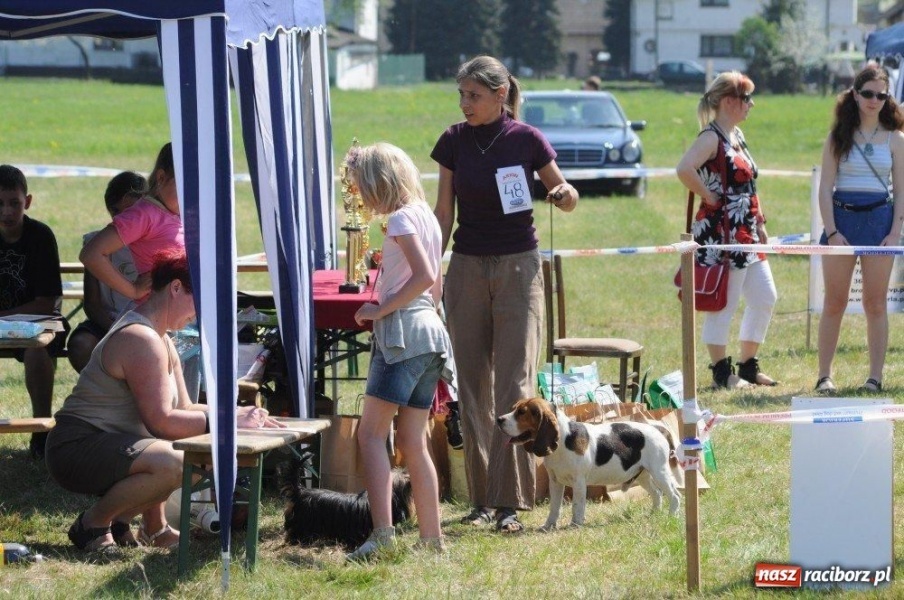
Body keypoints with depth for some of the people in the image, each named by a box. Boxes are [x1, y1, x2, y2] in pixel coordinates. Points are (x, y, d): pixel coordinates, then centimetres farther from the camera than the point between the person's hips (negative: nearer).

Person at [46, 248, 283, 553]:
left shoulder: (161, 340, 16)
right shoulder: (142, 339, -19)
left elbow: (184, 408, 15)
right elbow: (162, 422, -25)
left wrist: (239, 413, 2)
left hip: (108, 443, 11)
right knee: (172, 465, -35)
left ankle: (154, 527, 15)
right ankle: (92, 524, -15)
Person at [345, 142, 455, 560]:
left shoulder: (401, 218, -9)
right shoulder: (427, 217, 18)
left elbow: (424, 277, -20)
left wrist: (381, 309, -14)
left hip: (403, 327, -9)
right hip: (430, 330, 9)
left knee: (371, 433, -12)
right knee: (412, 442, 10)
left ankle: (382, 530, -24)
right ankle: (431, 538, 8)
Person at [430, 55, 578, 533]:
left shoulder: (526, 140, -5)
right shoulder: (454, 142, 2)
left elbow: (564, 196, 6)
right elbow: (443, 212, 8)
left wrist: (565, 194, -17)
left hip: (518, 266, -3)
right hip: (467, 268, 3)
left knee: (514, 384, -9)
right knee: (472, 386, 4)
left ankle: (508, 501, -10)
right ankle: (480, 498, 10)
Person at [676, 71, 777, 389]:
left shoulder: (737, 135, 15)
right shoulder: (711, 138, -14)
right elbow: (684, 169, -32)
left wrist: (760, 223, 19)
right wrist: (709, 196, -20)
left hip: (746, 233, 10)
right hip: (721, 234, -10)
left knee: (765, 299, 12)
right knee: (723, 305, -2)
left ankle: (748, 365, 22)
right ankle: (722, 372, 7)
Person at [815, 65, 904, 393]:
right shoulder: (838, 138, 3)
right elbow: (825, 188, 0)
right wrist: (831, 231, -9)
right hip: (842, 218, 0)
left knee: (876, 304, 2)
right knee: (834, 303, 2)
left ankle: (875, 376, 6)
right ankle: (824, 375, 7)